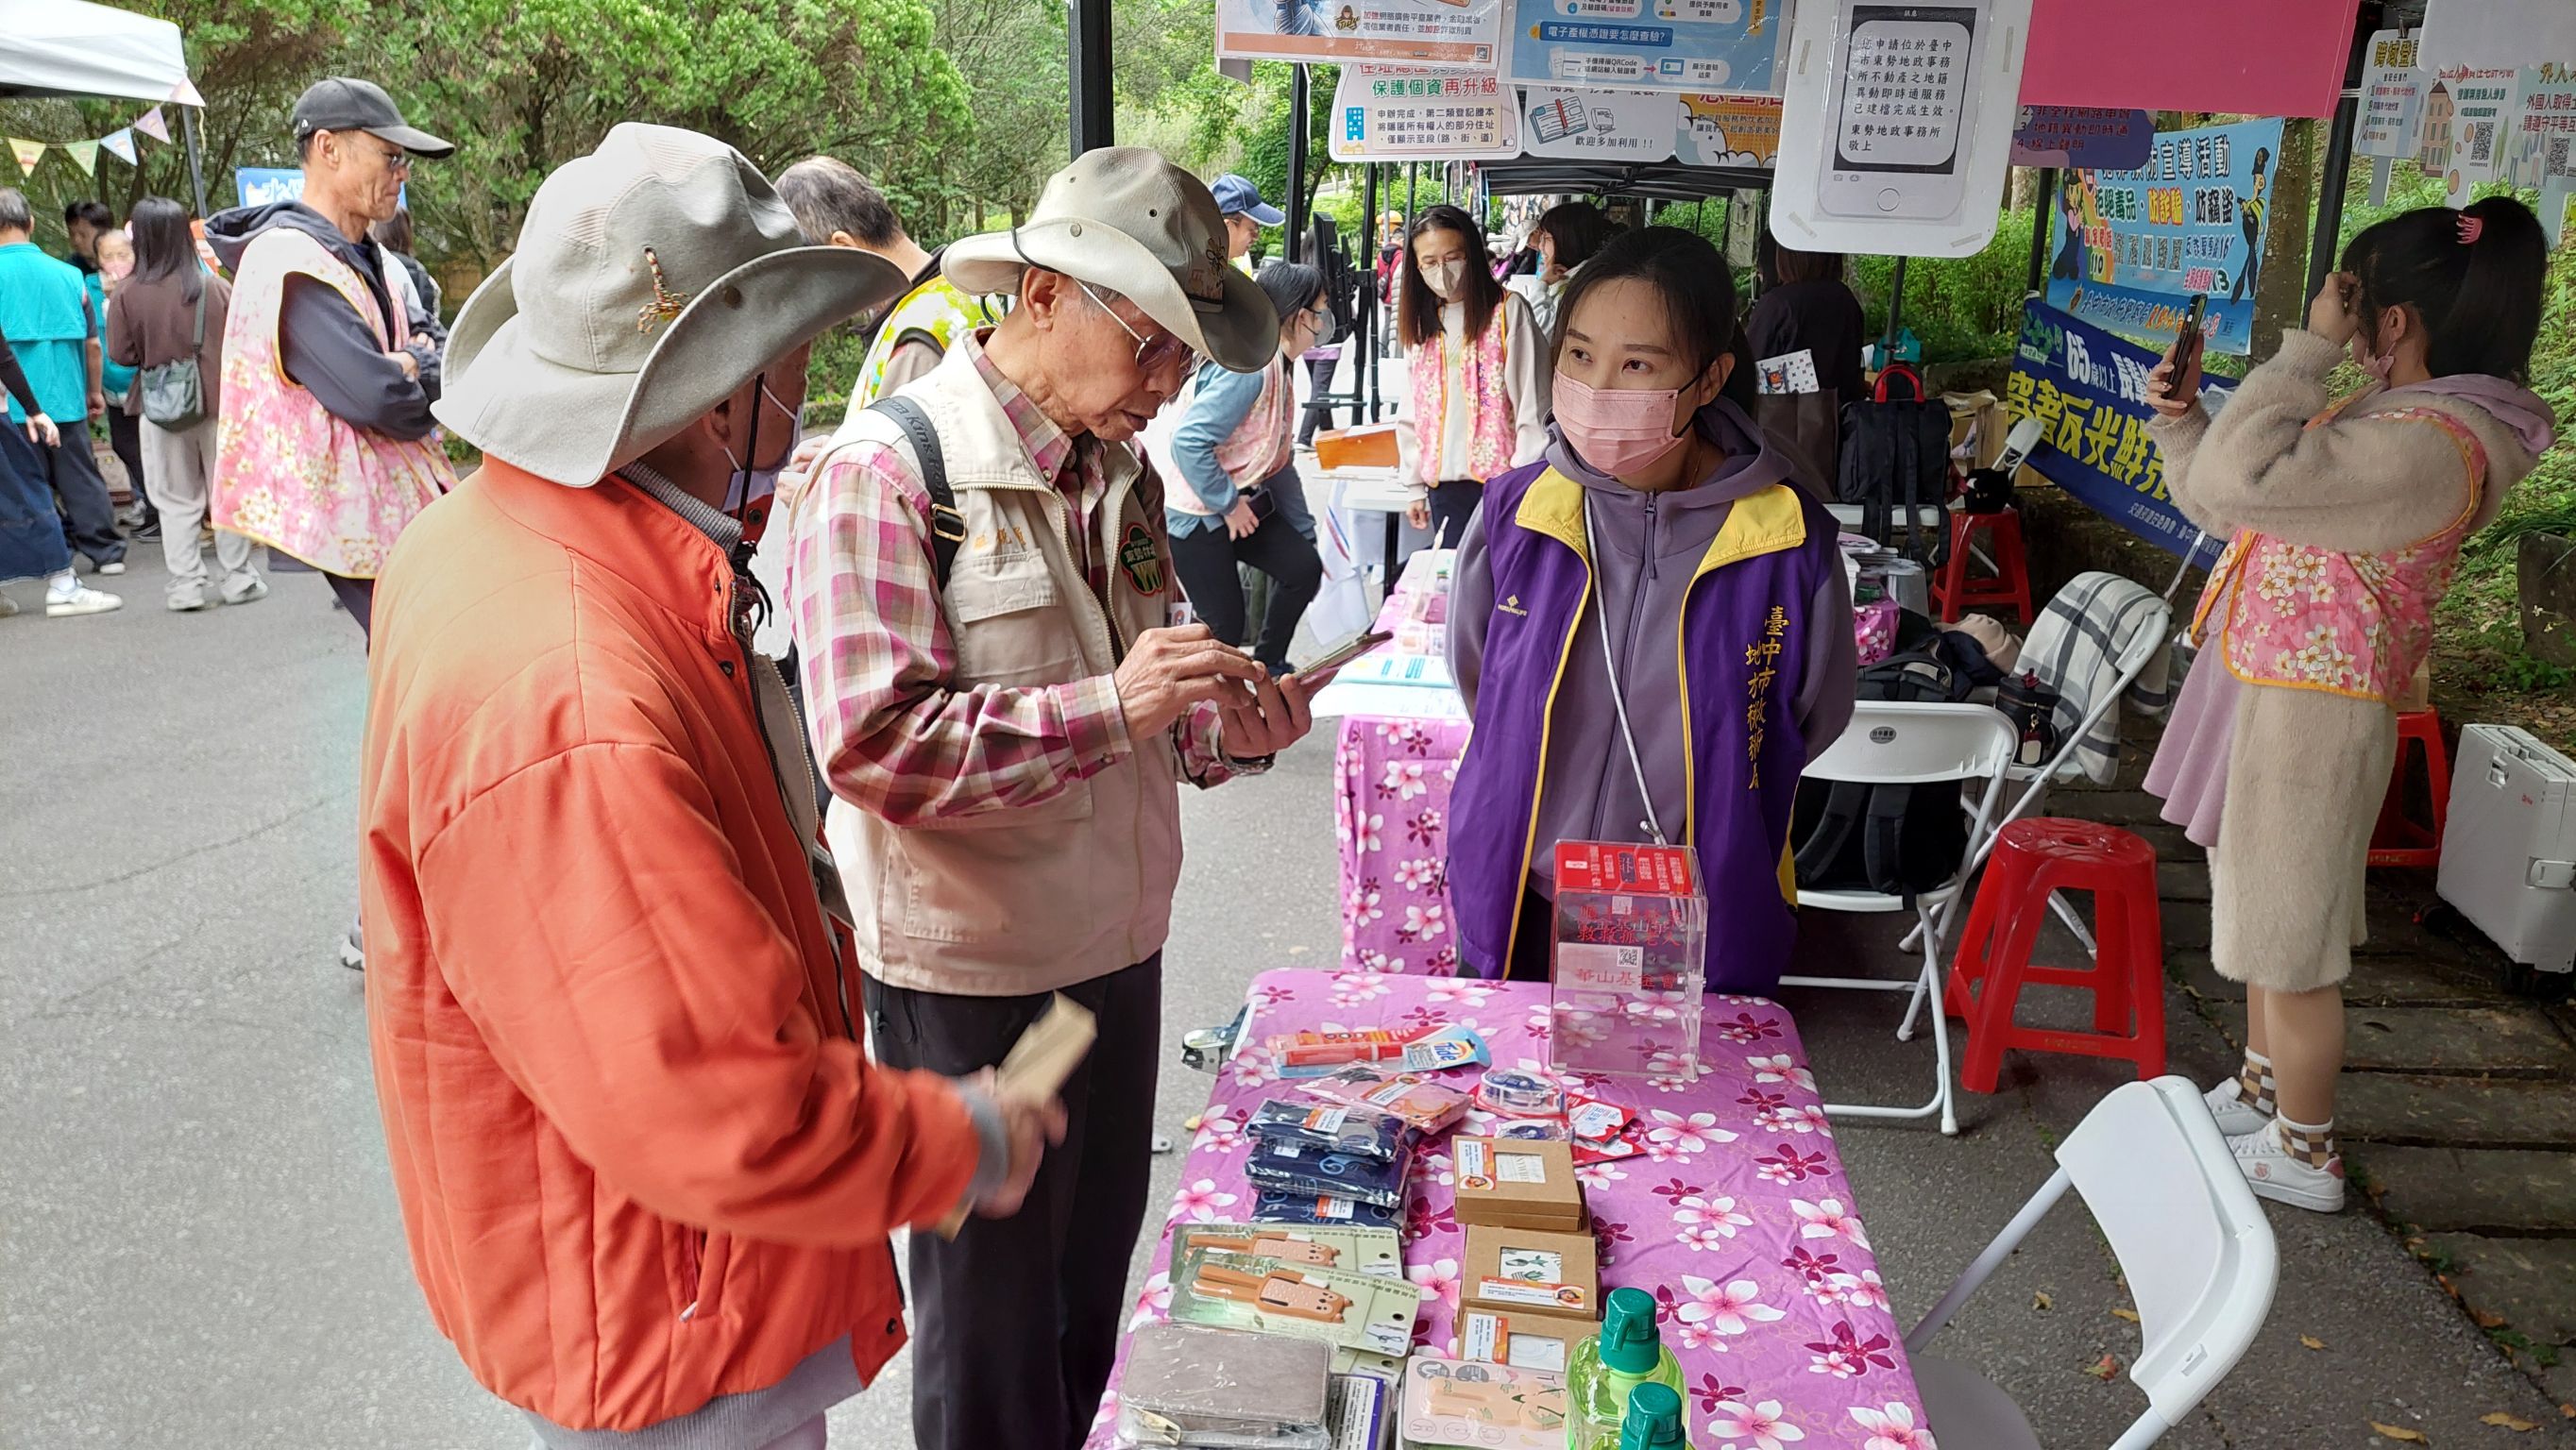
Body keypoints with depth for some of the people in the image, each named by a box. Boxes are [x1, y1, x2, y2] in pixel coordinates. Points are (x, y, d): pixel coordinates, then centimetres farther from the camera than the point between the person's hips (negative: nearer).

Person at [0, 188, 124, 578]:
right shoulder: (68, 274, 4)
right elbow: (92, 342, 9)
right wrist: (95, 391, 20)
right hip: (67, 397, 3)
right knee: (81, 476, 9)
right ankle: (106, 552, 10)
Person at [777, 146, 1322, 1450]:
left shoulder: (1120, 476, 8)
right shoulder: (886, 472, -16)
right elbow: (872, 744, -25)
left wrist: (1224, 727, -4)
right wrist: (1109, 709, -30)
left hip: (1117, 949, 7)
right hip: (971, 978, -7)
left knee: (1094, 1283, 22)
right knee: (992, 1317, 11)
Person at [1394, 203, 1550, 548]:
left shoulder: (1508, 312, -5)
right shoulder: (1421, 323, 12)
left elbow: (1534, 406, -8)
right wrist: (1415, 485, 13)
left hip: (1499, 479, -5)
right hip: (1443, 483, 5)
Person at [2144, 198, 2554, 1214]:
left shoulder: (2428, 446, -25)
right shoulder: (2390, 417, 9)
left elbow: (2234, 482, -35)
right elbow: (2228, 501, 13)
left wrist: (2309, 348, -25)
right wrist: (2181, 420, -1)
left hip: (2308, 711, -10)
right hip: (2273, 692, 10)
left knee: (2289, 935, 4)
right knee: (2267, 907, 22)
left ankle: (2304, 1154, 20)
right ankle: (2260, 1090, 40)